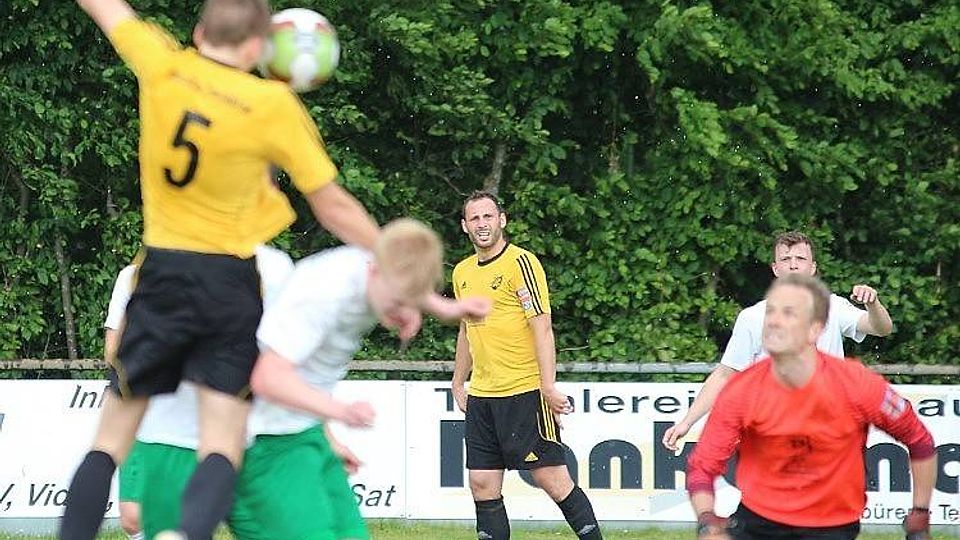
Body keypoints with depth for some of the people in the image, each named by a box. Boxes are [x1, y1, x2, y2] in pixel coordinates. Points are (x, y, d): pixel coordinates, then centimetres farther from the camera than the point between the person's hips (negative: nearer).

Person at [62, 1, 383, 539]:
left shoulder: (161, 66, -4)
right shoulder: (274, 105, -8)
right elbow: (333, 207, -3)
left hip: (162, 273, 2)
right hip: (229, 282, -2)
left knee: (111, 439, 10)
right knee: (221, 448, -6)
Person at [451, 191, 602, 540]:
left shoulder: (521, 262, -8)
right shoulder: (462, 272, 14)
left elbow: (542, 327, -13)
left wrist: (548, 386, -19)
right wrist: (458, 384, 24)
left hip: (524, 392, -7)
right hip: (481, 395, 7)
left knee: (551, 478, -6)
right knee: (482, 485, 3)